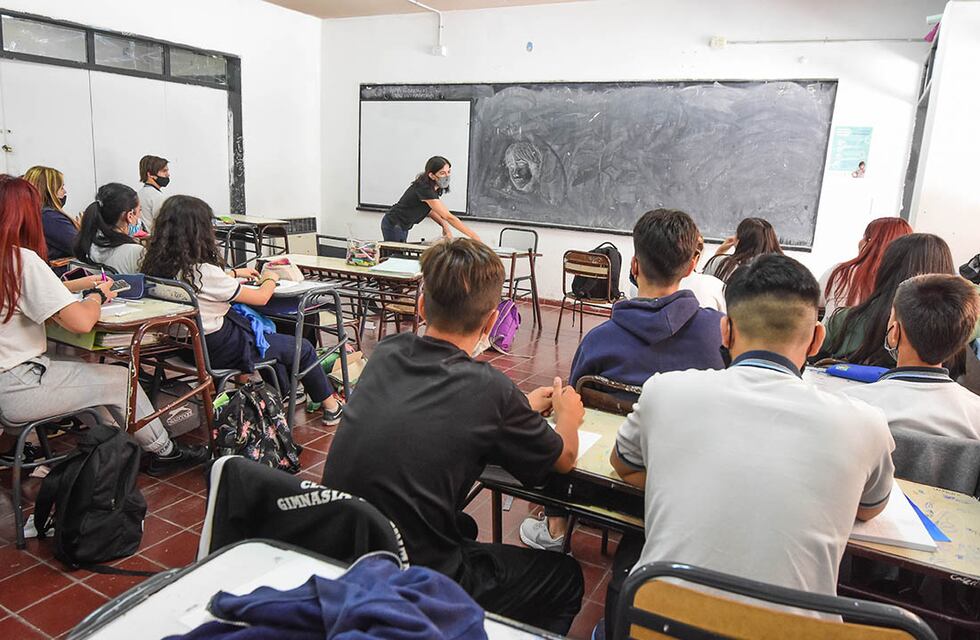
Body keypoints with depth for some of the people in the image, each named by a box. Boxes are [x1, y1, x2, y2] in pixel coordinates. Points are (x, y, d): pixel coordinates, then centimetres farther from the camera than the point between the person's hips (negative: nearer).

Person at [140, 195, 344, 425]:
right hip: (220, 350, -9)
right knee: (303, 349, 8)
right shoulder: (204, 272, -29)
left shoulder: (160, 266, -5)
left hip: (189, 344, 9)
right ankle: (331, 407, 26)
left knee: (267, 329, 30)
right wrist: (270, 279, 4)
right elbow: (261, 298, -17)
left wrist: (234, 274, 22)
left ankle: (283, 396, 39)